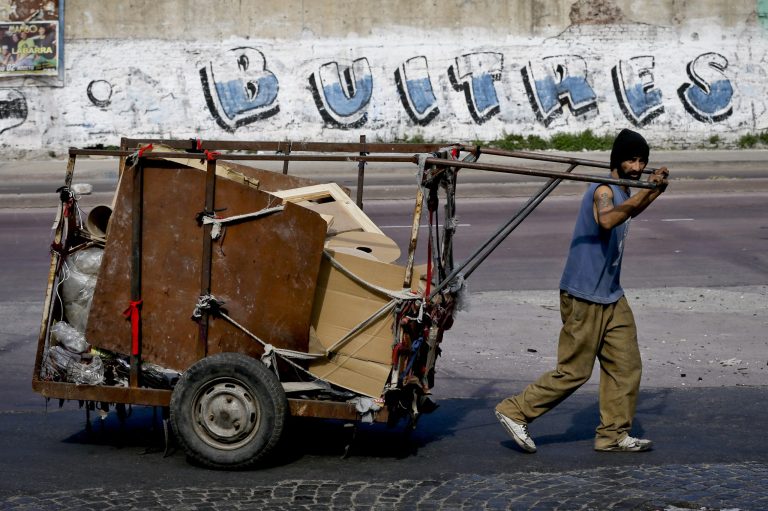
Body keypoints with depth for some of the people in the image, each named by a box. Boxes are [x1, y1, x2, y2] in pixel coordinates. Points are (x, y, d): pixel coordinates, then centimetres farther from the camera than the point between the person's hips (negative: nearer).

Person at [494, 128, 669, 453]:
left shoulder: (623, 192, 13)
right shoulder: (603, 190, -17)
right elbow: (607, 219, -42)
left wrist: (655, 191, 29)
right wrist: (646, 192, -45)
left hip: (611, 297, 9)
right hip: (584, 298, -9)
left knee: (626, 366, 6)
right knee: (574, 372, -4)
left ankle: (613, 434, 14)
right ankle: (515, 412, 7)